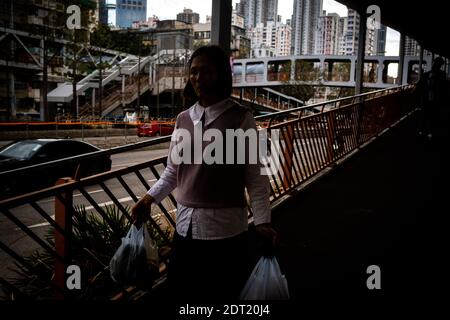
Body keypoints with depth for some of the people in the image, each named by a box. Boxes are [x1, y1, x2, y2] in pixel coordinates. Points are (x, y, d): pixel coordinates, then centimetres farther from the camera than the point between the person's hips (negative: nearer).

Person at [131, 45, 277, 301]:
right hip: (186, 224, 5)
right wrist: (149, 199, 1)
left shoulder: (241, 118, -8)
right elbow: (172, 172, 13)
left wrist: (262, 220, -15)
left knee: (223, 293, 10)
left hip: (225, 228, -5)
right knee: (182, 289, 18)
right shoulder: (183, 119, 7)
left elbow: (254, 176, -8)